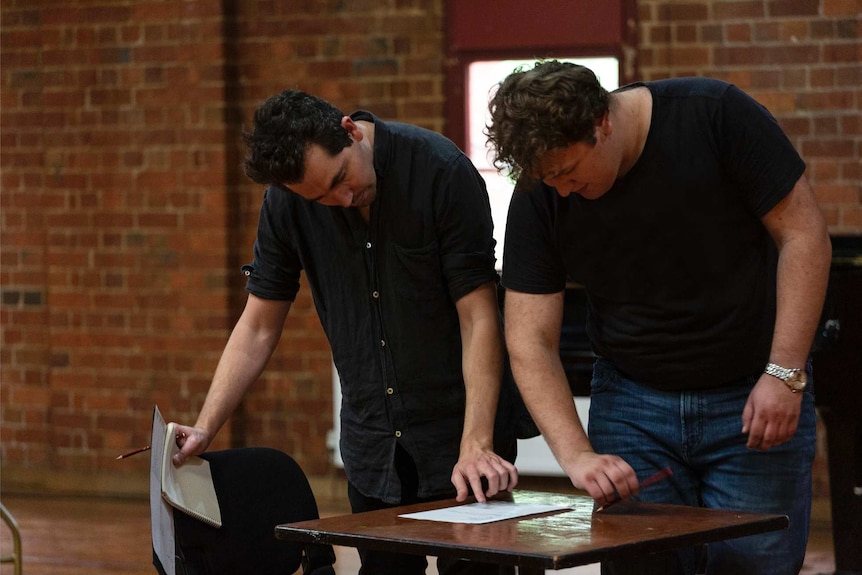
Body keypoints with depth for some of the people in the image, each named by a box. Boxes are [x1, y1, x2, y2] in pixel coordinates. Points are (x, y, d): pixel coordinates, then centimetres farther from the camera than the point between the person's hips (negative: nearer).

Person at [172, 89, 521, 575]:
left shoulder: (444, 173, -18)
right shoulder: (287, 202, -6)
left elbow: (479, 321, -18)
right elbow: (259, 328, 3)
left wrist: (476, 445, -25)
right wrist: (204, 430, -7)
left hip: (457, 426, -4)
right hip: (372, 441, 4)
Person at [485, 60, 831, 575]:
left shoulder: (714, 115, -15)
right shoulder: (539, 196, -7)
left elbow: (803, 233, -11)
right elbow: (530, 341, -6)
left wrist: (785, 373, -16)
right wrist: (577, 456, -19)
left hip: (753, 399, -2)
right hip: (632, 404, 3)